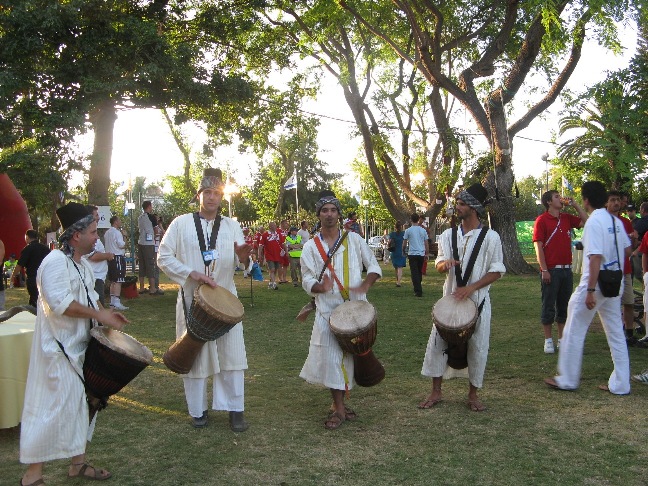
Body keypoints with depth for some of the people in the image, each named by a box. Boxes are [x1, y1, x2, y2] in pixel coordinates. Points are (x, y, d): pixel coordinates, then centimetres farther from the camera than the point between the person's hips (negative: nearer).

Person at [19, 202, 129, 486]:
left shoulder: (82, 264, 12)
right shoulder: (55, 262, -19)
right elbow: (61, 303, -29)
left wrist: (106, 313, 4)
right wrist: (99, 315, -23)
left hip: (80, 347, 10)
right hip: (58, 349, -10)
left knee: (82, 404, 17)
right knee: (54, 408, -3)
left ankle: (78, 463, 31)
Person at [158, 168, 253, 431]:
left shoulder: (232, 226, 8)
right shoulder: (181, 223, 0)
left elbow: (243, 266, 3)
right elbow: (163, 257, -4)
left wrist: (243, 257, -22)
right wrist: (191, 274, -17)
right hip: (192, 299, -1)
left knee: (231, 353, 1)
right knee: (194, 354, 7)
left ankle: (235, 409, 11)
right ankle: (197, 410, 22)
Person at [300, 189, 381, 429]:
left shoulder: (354, 239, 4)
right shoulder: (311, 246, 3)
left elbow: (373, 266, 6)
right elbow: (307, 279, -1)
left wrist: (365, 285, -13)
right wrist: (321, 287, -23)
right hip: (328, 310, -1)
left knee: (350, 354, 9)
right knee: (332, 357, -6)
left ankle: (339, 403, 27)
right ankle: (339, 408, 8)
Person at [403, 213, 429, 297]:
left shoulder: (408, 230, -3)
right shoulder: (423, 230, 5)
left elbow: (404, 243, 2)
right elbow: (426, 243, 9)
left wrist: (403, 251, 19)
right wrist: (427, 253, 18)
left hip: (412, 254, -3)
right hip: (421, 254, 4)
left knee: (414, 273, -3)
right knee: (420, 272, 17)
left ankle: (418, 291, -9)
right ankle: (418, 289, 27)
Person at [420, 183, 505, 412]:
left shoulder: (490, 237, -6)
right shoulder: (448, 235, 6)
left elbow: (497, 271, -7)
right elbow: (438, 265, 9)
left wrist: (471, 288, -18)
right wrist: (445, 263, -17)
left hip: (478, 300, -3)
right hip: (450, 298, 3)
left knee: (477, 347, 5)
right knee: (437, 342, 2)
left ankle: (473, 394, 23)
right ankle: (436, 392, 17)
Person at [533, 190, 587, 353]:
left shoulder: (567, 218, 12)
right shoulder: (542, 220, -5)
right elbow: (538, 246, -10)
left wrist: (575, 205, 6)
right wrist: (544, 270, -15)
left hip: (566, 269, 6)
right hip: (551, 270, -6)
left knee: (563, 306, 11)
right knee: (548, 306, 2)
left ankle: (562, 339, 20)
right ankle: (548, 340, 9)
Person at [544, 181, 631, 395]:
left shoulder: (593, 222, -18)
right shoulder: (615, 221, 6)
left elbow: (595, 258, -23)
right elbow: (627, 250, 15)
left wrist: (590, 291, -23)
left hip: (595, 283, -8)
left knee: (574, 332, 5)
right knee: (616, 333, 12)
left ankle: (567, 379, 13)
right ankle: (620, 383, 18)